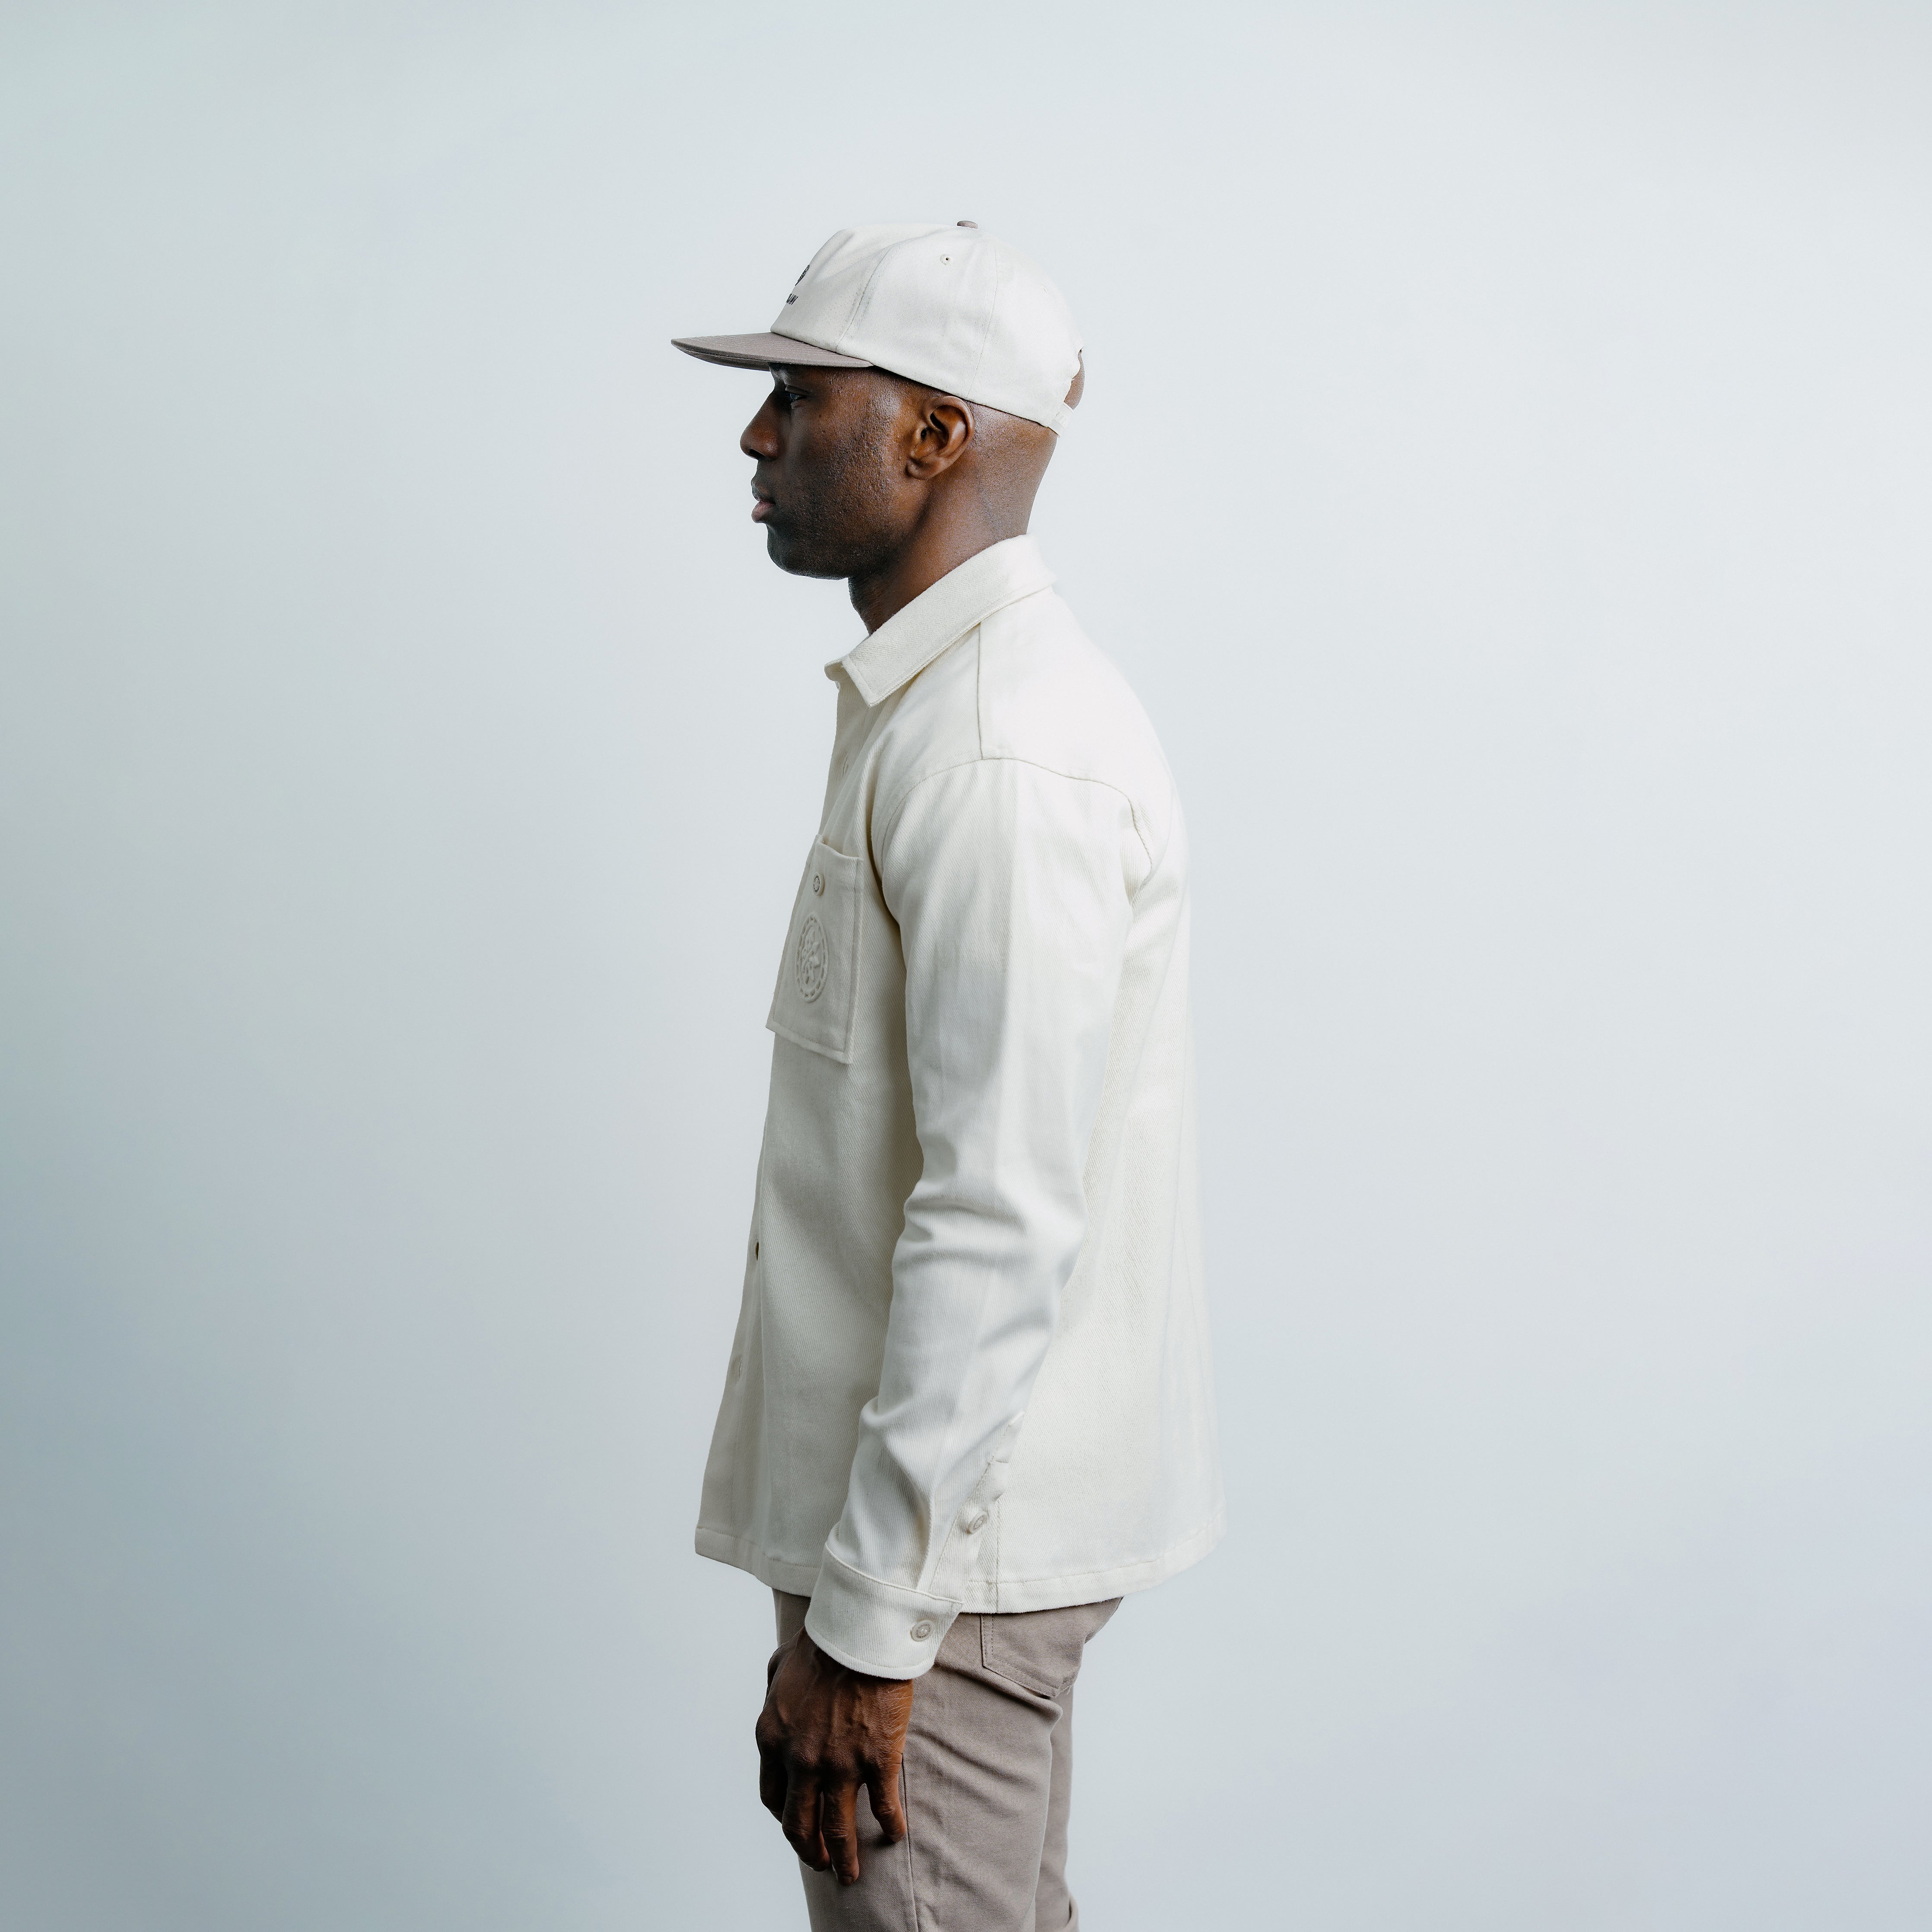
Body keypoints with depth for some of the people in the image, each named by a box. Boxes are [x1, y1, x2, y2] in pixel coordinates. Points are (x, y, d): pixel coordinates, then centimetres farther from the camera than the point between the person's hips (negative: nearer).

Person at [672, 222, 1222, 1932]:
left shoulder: (1004, 759, -22)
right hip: (931, 1492, 10)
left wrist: (867, 1622, -22)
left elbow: (1004, 1225, -26)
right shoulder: (936, 702, 12)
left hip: (945, 1530, -10)